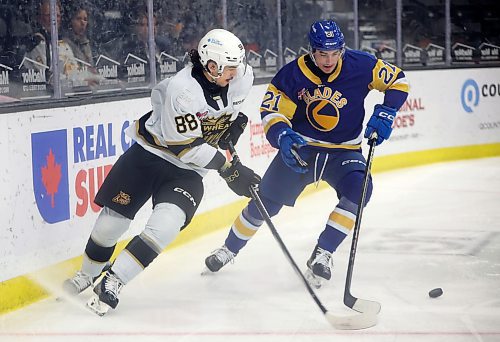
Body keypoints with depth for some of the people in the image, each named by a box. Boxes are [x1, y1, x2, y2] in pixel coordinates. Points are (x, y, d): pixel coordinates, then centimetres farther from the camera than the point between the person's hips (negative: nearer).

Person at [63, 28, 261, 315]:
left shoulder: (242, 78, -9)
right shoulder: (182, 89, -28)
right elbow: (188, 145, -27)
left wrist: (237, 119, 6)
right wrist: (229, 169, -27)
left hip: (187, 170, 4)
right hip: (150, 153, -3)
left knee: (166, 224, -22)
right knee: (112, 219, 3)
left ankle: (113, 281, -12)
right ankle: (89, 274, 33)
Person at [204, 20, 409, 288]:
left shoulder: (360, 65, -14)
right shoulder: (293, 74, -14)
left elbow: (398, 80, -1)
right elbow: (271, 112, -9)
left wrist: (385, 113, -16)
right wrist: (282, 136, -30)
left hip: (344, 152, 0)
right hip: (300, 146, 0)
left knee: (358, 189, -29)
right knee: (266, 201, 0)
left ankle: (321, 255, -19)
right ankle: (230, 248, 27)